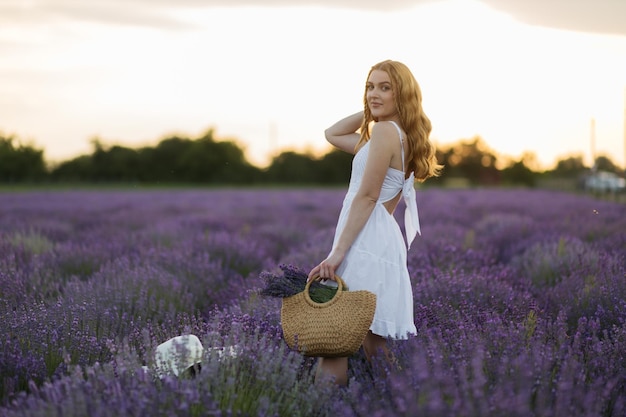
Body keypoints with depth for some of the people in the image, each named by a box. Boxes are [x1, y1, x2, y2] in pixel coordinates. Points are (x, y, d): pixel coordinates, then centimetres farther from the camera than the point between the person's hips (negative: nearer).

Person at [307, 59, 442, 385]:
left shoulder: (385, 130, -8)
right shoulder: (398, 135, 19)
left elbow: (367, 197, -14)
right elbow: (333, 134, 30)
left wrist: (338, 252, -17)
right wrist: (368, 111, 18)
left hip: (365, 242, -10)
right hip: (382, 240, 10)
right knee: (372, 344, 13)